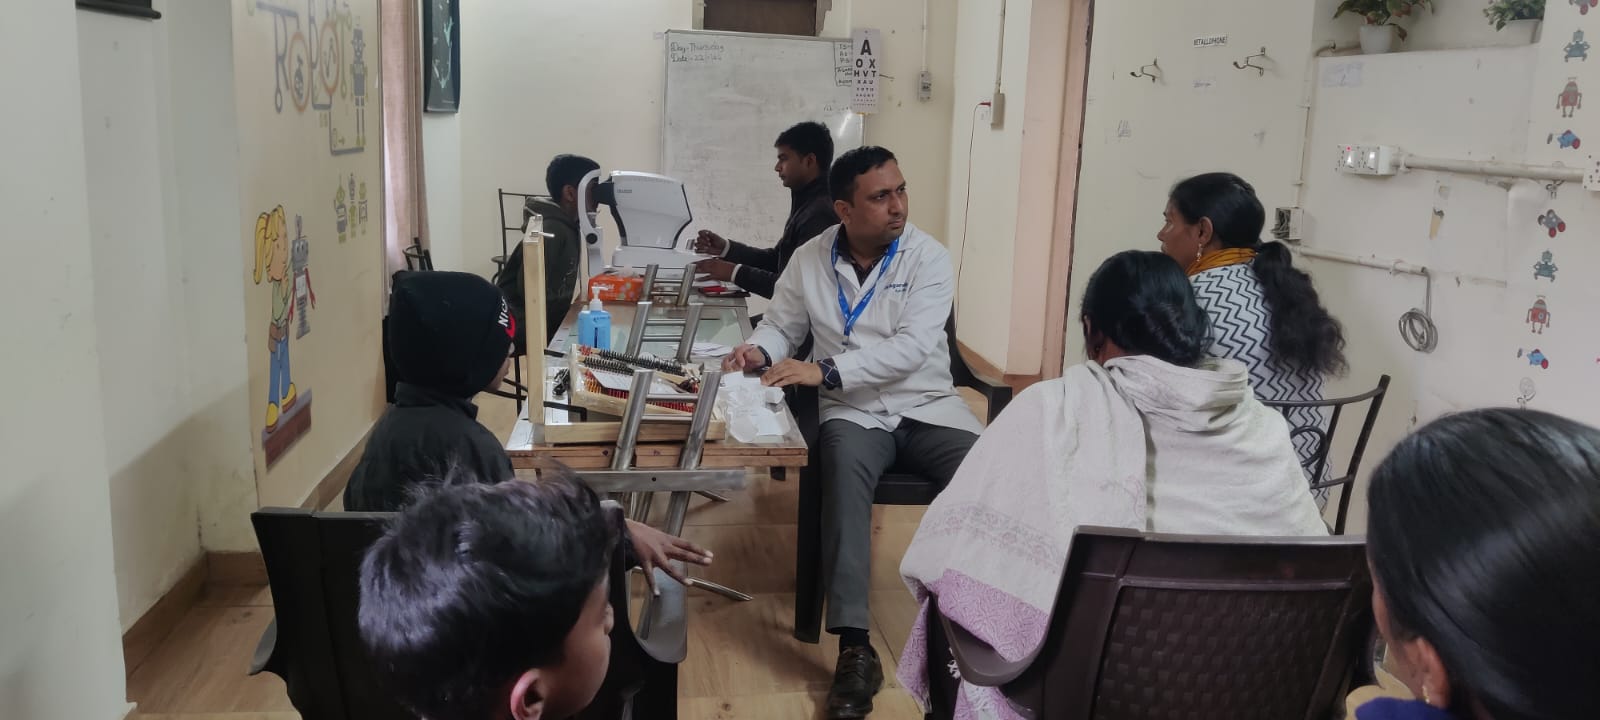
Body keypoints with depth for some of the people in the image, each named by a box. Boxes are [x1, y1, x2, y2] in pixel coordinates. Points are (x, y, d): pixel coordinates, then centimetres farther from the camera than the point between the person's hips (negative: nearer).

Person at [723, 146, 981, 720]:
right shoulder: (810, 259, 2)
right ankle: (855, 648, -35)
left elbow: (911, 347, -18)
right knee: (844, 471, -35)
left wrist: (826, 370, -28)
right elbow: (780, 325, 14)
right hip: (854, 410, 0)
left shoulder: (928, 257, -6)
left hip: (927, 407, 0)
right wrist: (760, 351, -11)